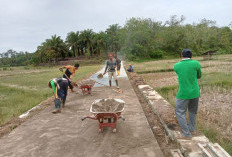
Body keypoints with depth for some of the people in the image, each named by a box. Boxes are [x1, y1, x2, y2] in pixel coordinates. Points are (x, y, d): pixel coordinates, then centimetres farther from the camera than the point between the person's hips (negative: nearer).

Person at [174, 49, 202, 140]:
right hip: (194, 92, 3)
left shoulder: (176, 66, -5)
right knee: (192, 111, 24)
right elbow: (199, 76, 8)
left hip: (183, 94, -3)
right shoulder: (196, 63, -8)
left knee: (180, 113, 9)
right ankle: (192, 129, 36)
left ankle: (187, 134, 10)